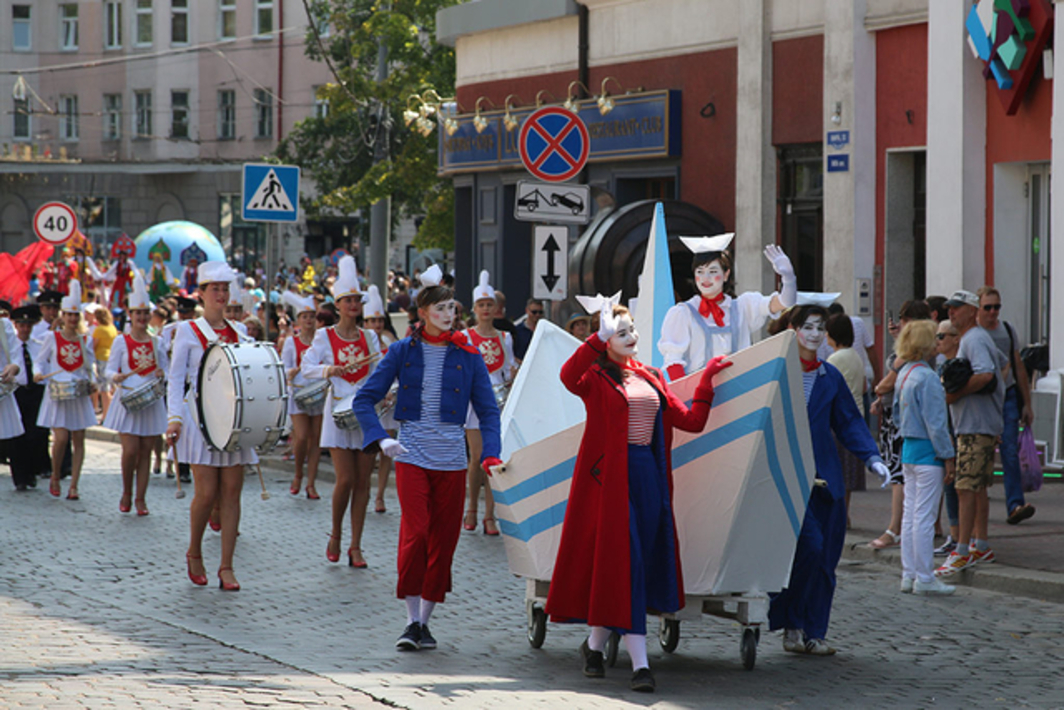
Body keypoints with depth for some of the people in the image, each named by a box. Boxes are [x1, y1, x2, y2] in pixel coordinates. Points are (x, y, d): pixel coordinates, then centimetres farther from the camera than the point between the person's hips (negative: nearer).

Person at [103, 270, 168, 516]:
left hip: (151, 402, 3)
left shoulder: (155, 342, 9)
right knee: (130, 450, -11)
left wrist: (162, 374, -10)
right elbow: (109, 369, -2)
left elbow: (166, 368, 14)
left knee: (146, 452, 2)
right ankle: (126, 493, 9)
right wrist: (116, 377, -24)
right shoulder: (121, 341, 1)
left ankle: (140, 498, 7)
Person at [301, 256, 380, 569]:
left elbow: (378, 373, 8)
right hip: (339, 410, -3)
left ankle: (355, 546, 6)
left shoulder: (369, 337, 8)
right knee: (345, 479, -10)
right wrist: (332, 370, -25)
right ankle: (336, 535, 13)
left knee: (363, 481, 1)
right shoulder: (325, 336, 0)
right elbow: (307, 367, -7)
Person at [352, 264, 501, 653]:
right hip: (411, 456, -2)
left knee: (443, 541, 3)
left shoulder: (468, 355, 5)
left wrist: (491, 455, -8)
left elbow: (488, 410, 7)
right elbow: (365, 398, 4)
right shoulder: (403, 351, 2)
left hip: (451, 458, 2)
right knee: (415, 533, -15)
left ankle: (425, 620, 15)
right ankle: (412, 620, -5)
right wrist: (380, 438, -12)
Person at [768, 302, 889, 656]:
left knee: (823, 559, 3)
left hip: (824, 480, 5)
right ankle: (793, 625, -2)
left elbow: (849, 422, 14)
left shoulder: (830, 377, 13)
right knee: (809, 546, -17)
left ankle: (813, 632, 11)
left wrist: (872, 457, 1)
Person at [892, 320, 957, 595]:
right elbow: (935, 422, -18)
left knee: (910, 513, 12)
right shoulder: (928, 377, -17)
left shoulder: (904, 374, 10)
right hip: (928, 452, -9)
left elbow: (897, 412, 20)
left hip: (908, 449, 9)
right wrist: (948, 455, -13)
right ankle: (924, 578, -2)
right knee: (924, 516, -5)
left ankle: (909, 575, 16)